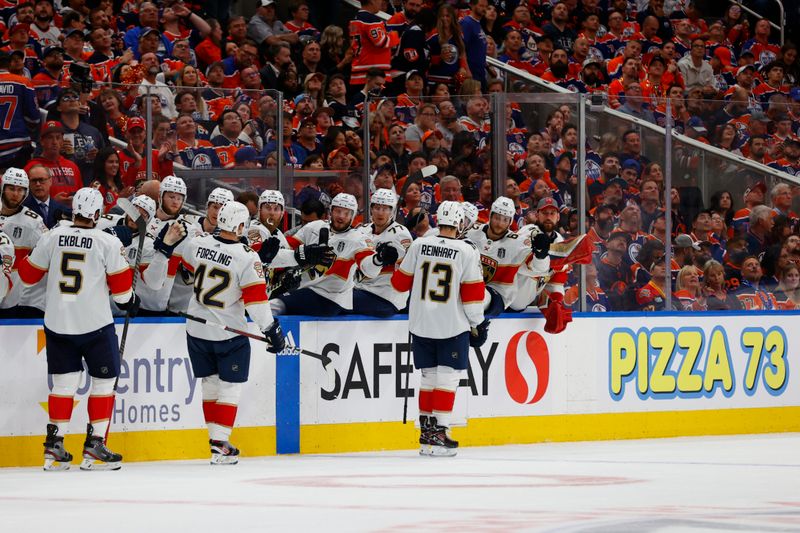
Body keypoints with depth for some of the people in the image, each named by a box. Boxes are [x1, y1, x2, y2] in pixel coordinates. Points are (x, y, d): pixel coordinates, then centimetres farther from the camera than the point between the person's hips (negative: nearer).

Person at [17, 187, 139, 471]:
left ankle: (54, 447, 8)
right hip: (95, 324, -3)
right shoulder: (108, 242, -10)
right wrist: (130, 301, 15)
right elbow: (120, 284, -5)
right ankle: (94, 447, 4)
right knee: (104, 382, 9)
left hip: (57, 323, 4)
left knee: (64, 383, 12)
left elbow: (29, 274, 8)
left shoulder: (53, 237, -2)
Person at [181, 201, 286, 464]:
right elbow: (256, 299, -18)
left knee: (210, 383, 17)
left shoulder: (198, 244, -6)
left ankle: (217, 436, 21)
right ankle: (220, 445, -4)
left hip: (197, 330, 5)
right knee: (230, 387, 3)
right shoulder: (246, 257, -20)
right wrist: (271, 329, -9)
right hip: (228, 332, -5)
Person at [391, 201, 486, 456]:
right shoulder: (466, 252, -8)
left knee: (429, 377, 13)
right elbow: (473, 293, -7)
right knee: (447, 378, 1)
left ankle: (427, 430, 17)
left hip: (421, 324, 4)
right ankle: (439, 432, -5)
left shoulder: (419, 245, -1)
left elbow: (400, 282, 6)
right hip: (453, 326, -3)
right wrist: (477, 325, 6)